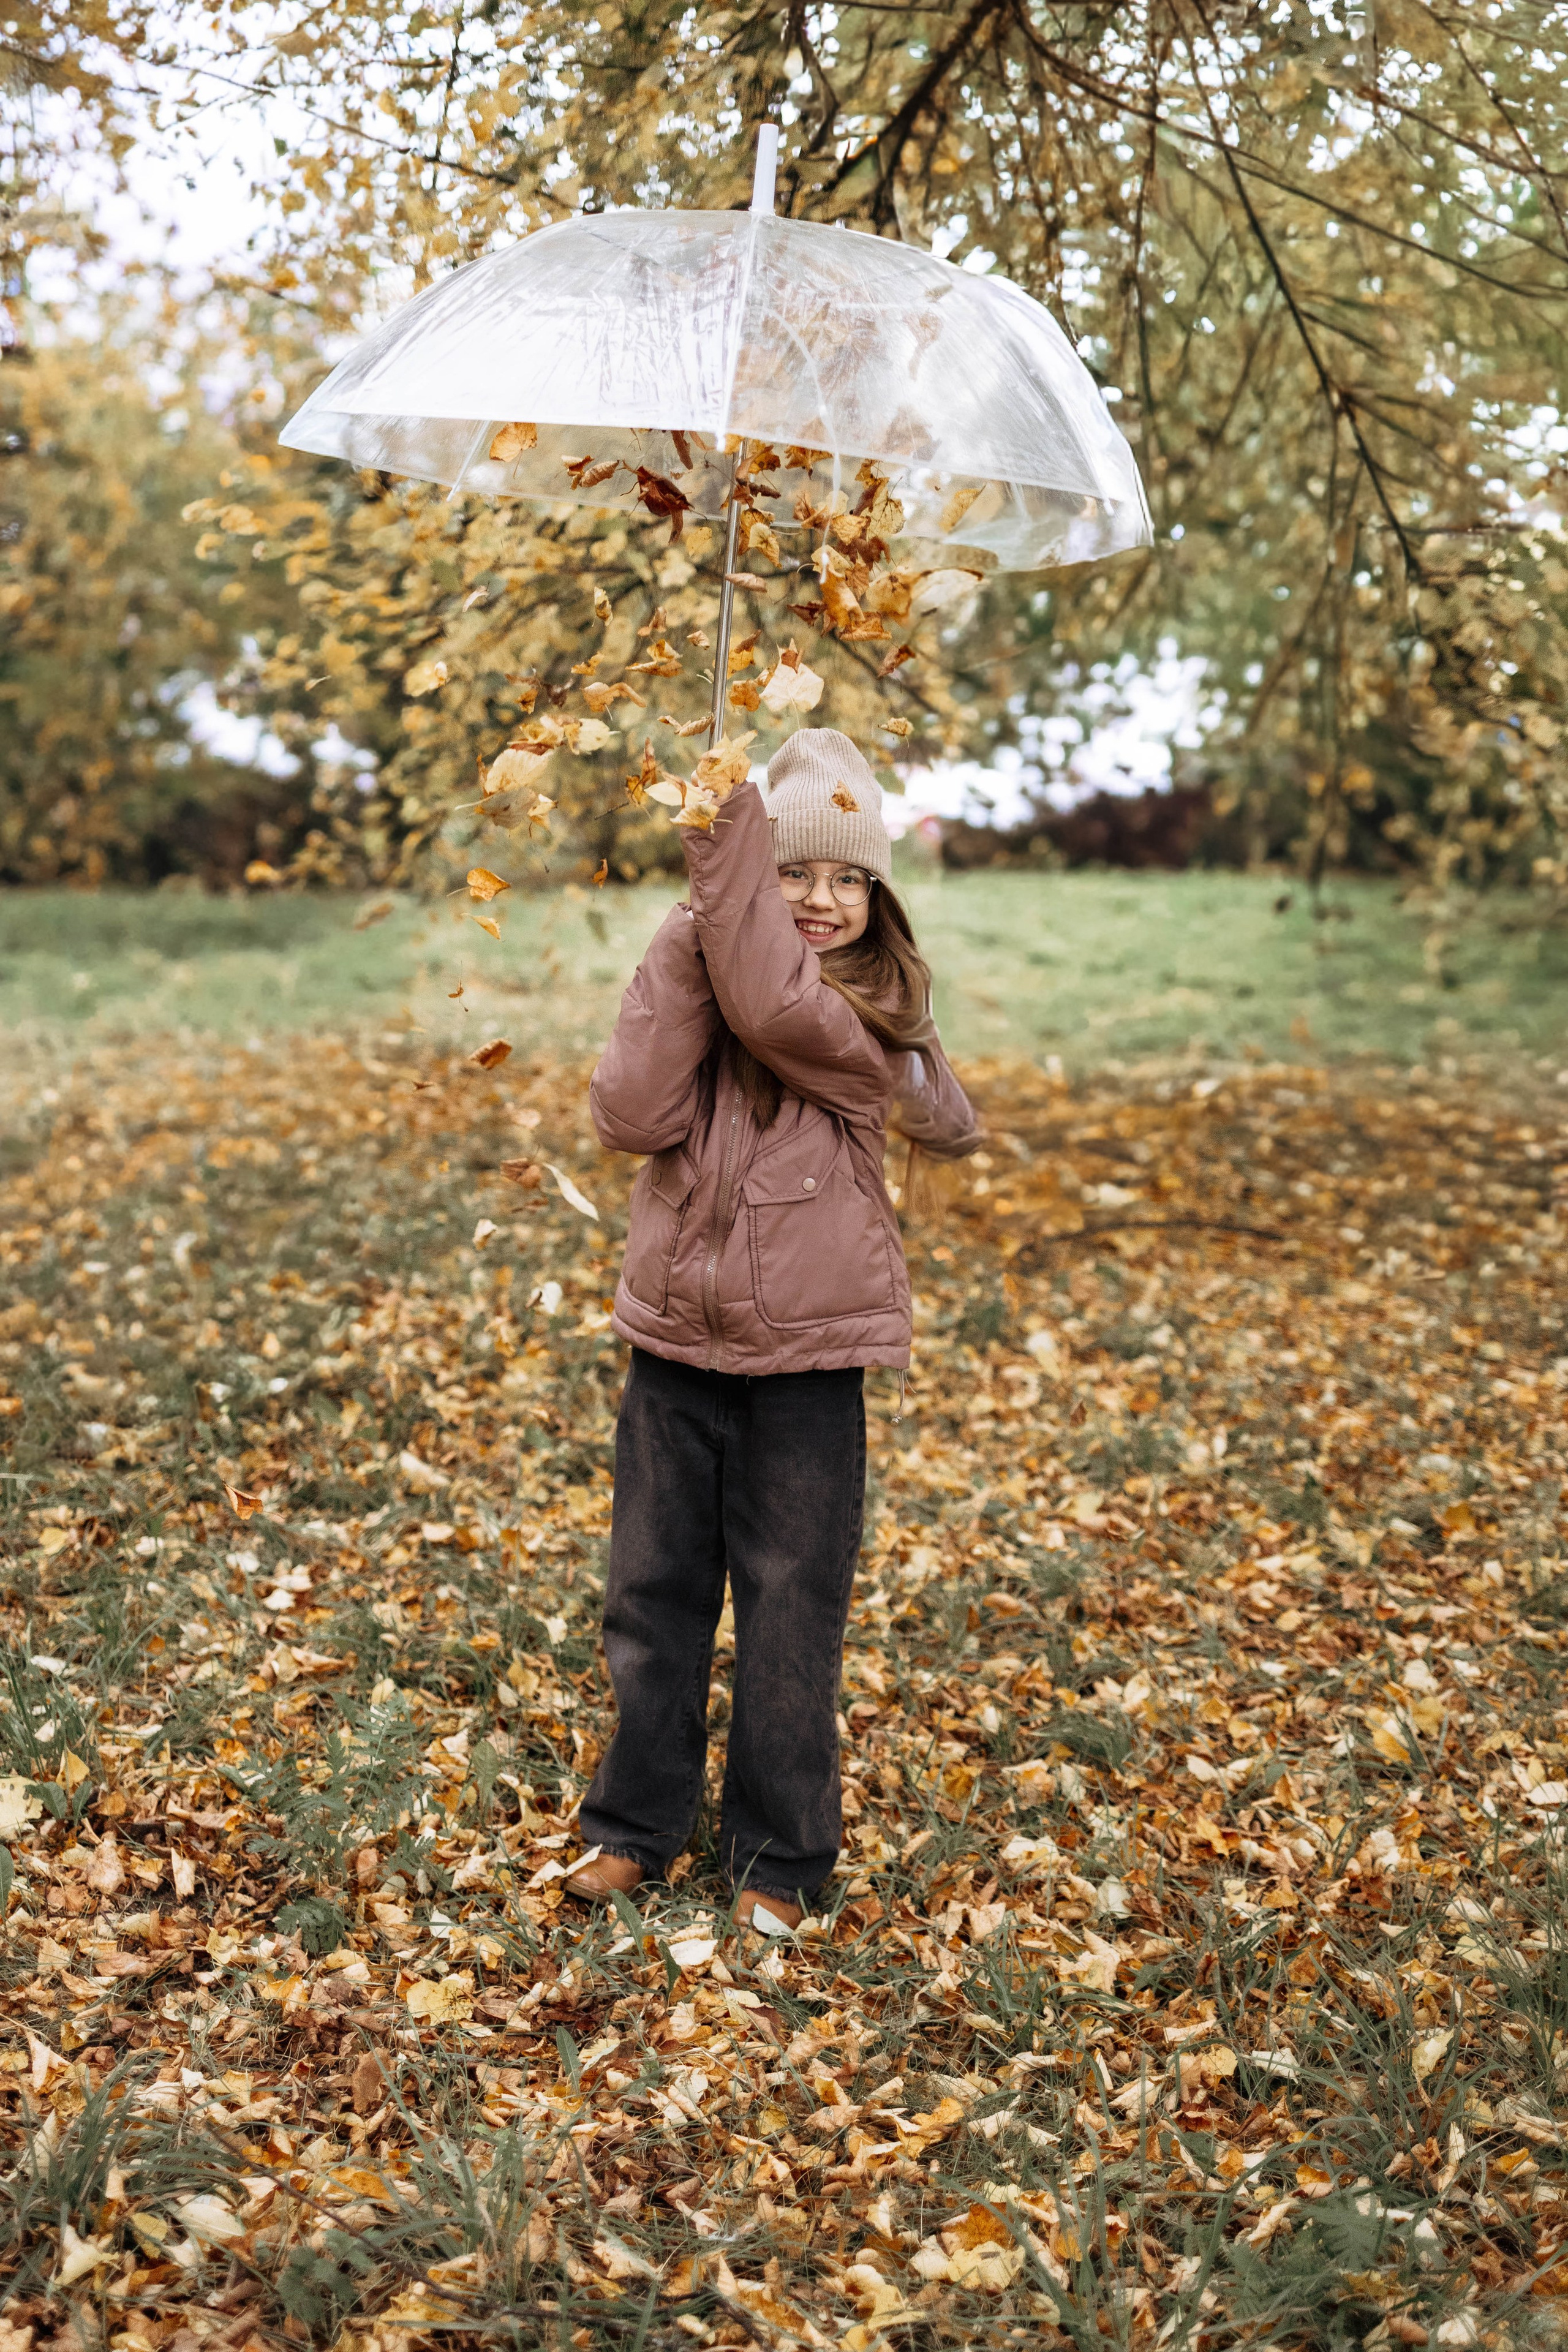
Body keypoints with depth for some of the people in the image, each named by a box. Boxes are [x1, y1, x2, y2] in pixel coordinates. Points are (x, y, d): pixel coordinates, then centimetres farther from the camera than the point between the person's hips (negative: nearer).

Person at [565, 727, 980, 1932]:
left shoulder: (879, 1007, -5)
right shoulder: (695, 962, 2)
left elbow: (778, 1008, -27)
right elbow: (630, 1114, -14)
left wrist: (725, 841, -25)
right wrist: (689, 947, -20)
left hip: (806, 1356, -3)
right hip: (676, 1338, 3)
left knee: (791, 1608, 7)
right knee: (653, 1594, 13)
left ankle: (779, 1855, 23)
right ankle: (637, 1822, 32)